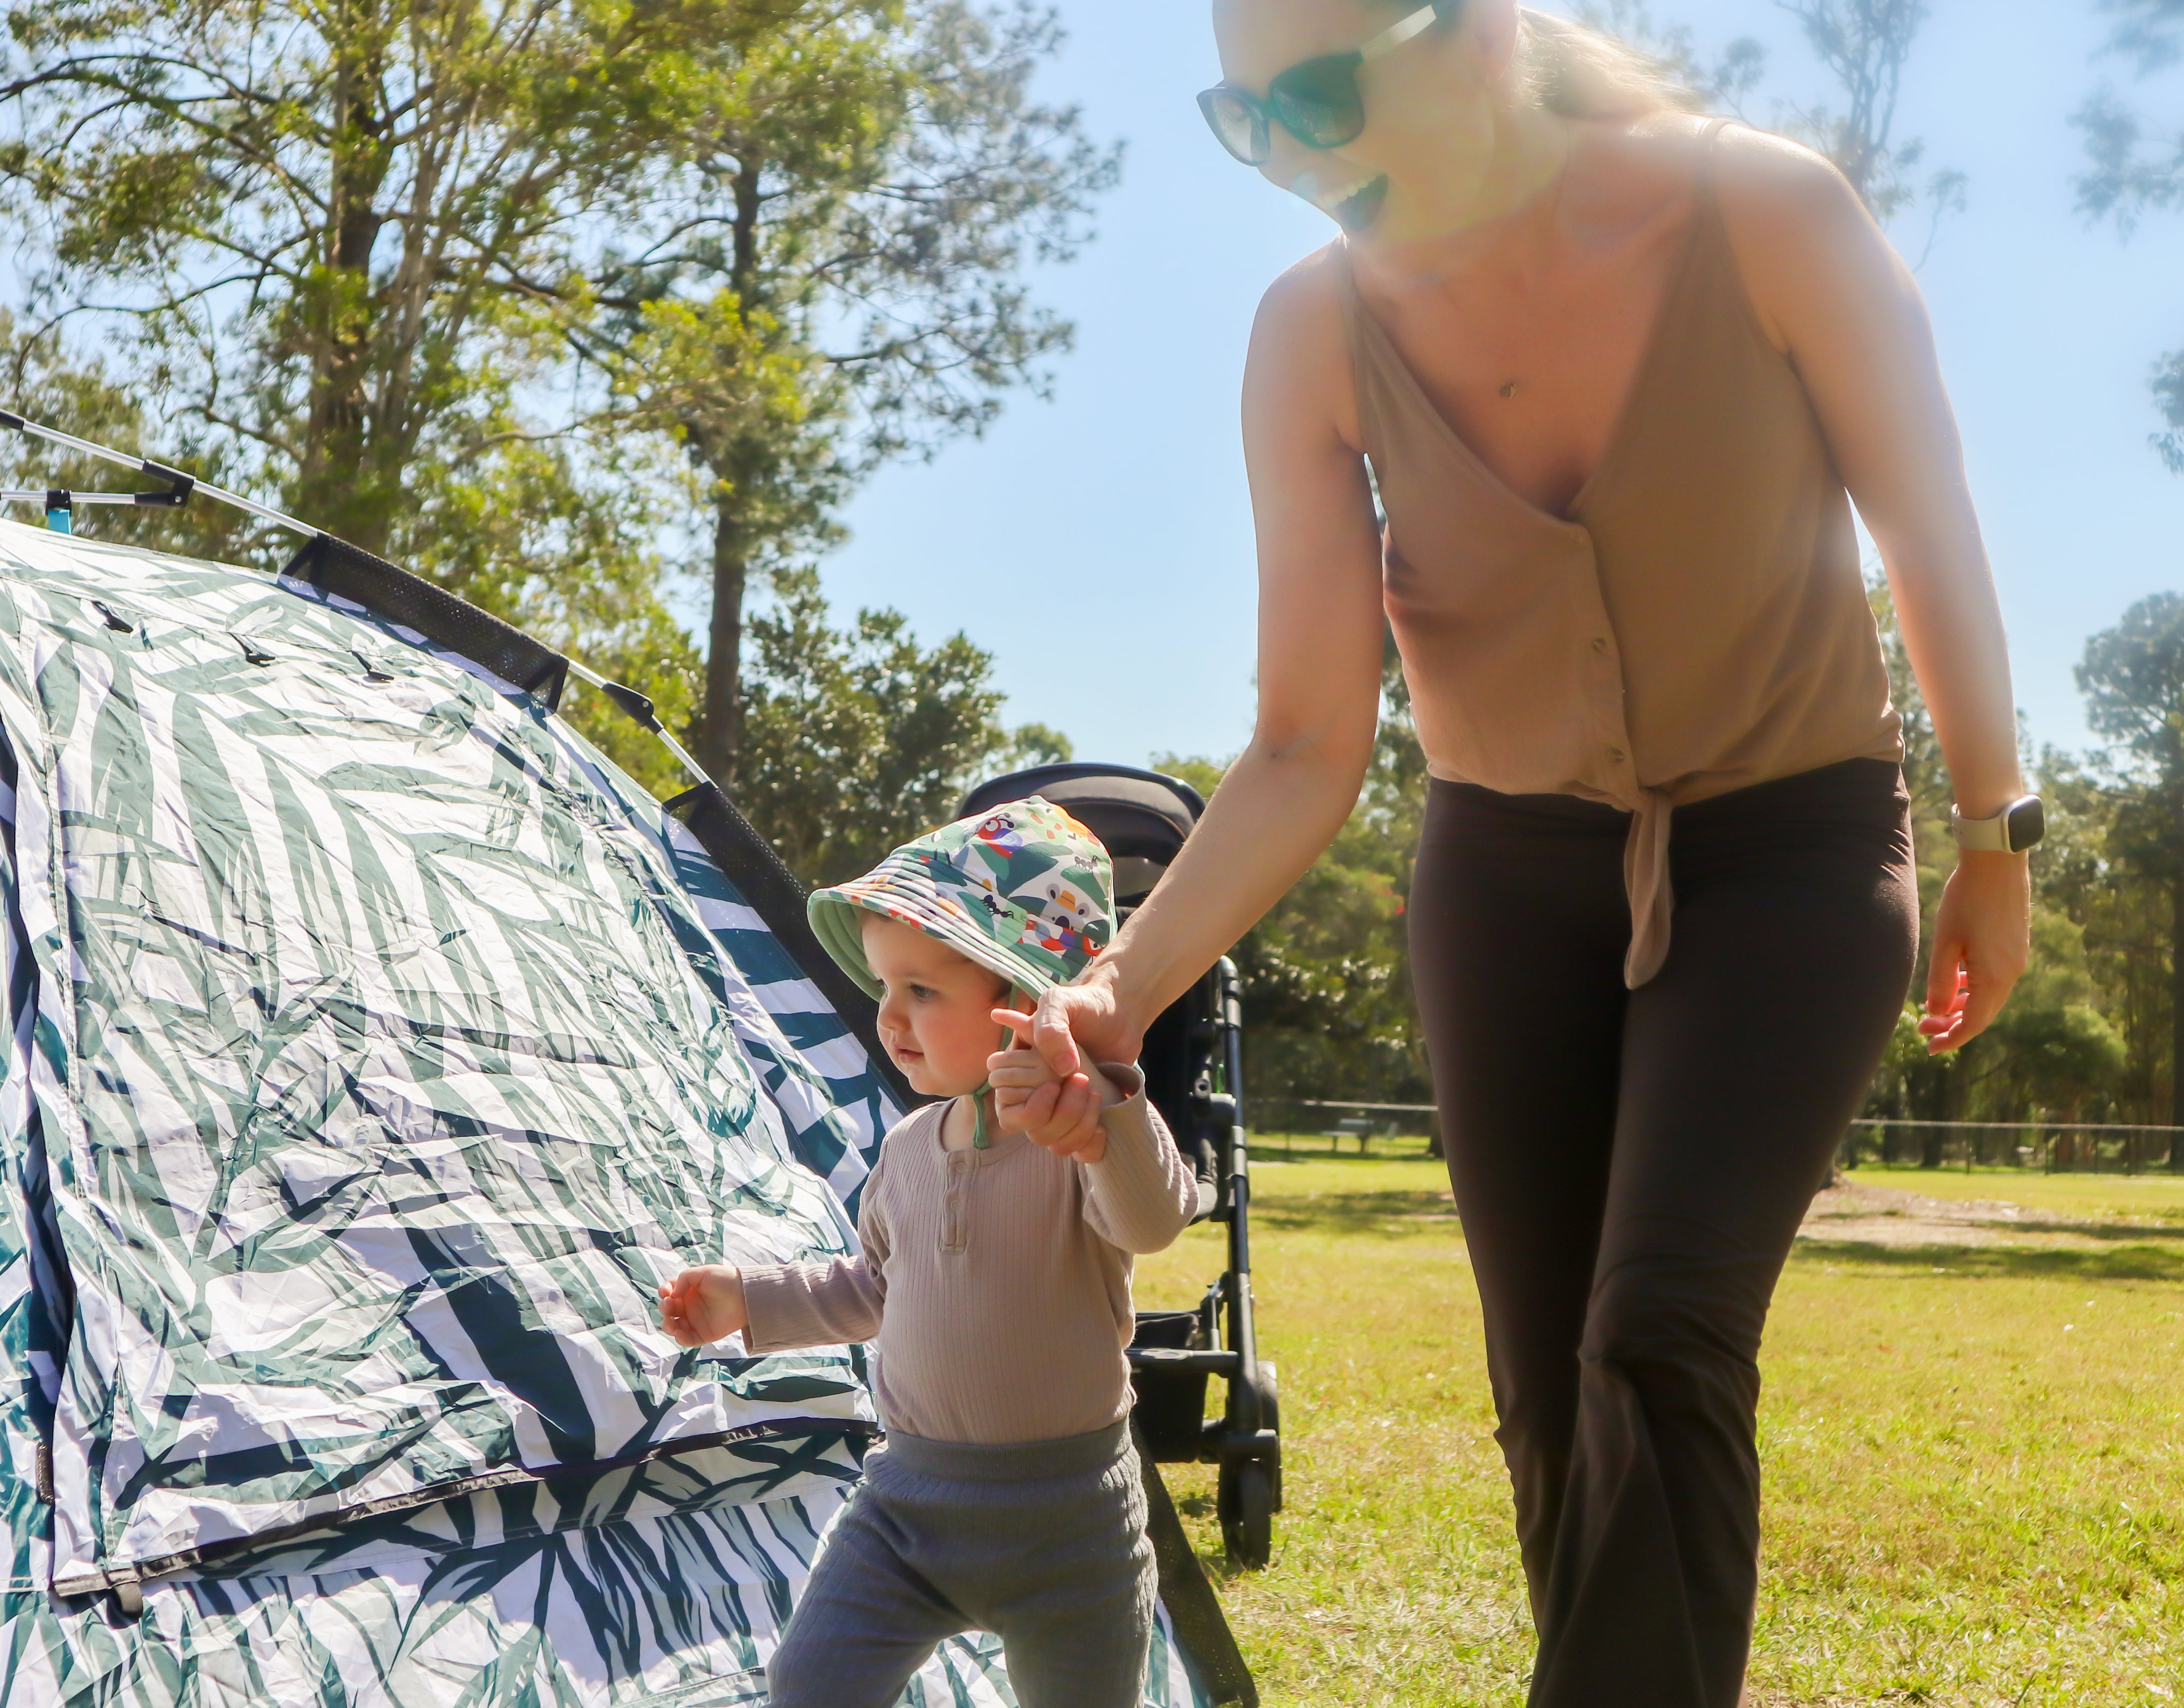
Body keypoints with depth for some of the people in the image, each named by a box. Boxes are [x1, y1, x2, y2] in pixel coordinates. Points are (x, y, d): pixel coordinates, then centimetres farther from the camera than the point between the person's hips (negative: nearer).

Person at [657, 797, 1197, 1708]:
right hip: (905, 1496, 5)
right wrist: (748, 1298, 18)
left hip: (1062, 1518, -5)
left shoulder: (1098, 1138, -16)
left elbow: (1154, 1220, -40)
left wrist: (1099, 1116, -58)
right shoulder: (908, 1148, 5)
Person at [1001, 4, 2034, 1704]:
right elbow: (1307, 748, -15)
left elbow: (1932, 541, -8)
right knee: (1551, 1392, 6)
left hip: (1786, 856, -3)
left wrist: (1996, 843, 2)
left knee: (1658, 1344, -20)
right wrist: (1128, 979, -30)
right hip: (1512, 874, 3)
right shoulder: (1315, 339, -15)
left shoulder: (1767, 220, -23)